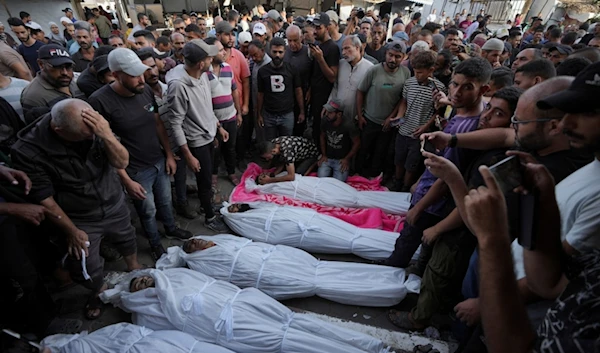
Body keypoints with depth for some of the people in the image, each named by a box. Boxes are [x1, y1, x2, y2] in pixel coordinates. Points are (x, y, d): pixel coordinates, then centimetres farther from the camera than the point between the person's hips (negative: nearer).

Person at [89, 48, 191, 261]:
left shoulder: (146, 90, -6)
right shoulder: (100, 101, -21)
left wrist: (169, 154, 5)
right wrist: (126, 180, -16)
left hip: (160, 161, 5)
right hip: (136, 171, -4)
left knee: (165, 201, 24)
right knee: (148, 211, 15)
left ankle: (171, 229, 51)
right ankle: (155, 244, 40)